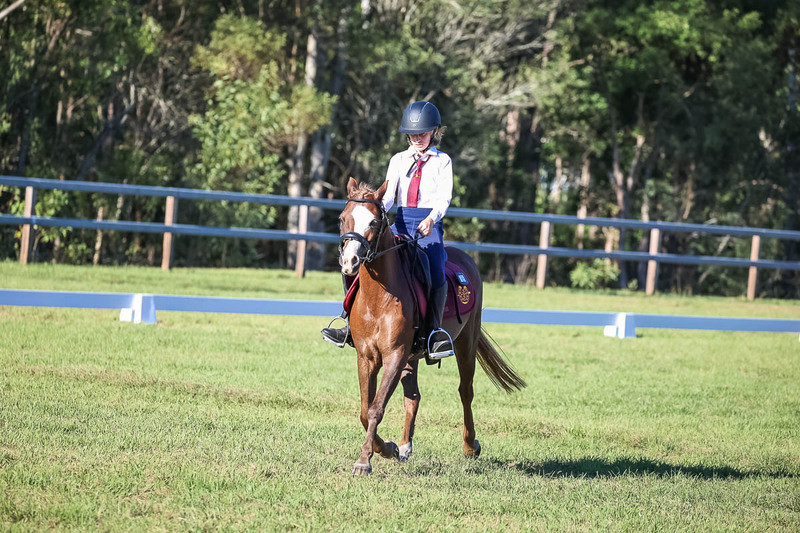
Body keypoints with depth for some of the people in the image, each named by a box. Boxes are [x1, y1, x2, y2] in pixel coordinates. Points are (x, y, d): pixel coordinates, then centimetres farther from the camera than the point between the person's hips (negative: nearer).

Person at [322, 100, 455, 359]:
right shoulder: (399, 160, 17)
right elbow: (389, 194, 5)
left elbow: (445, 195, -7)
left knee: (436, 274, -29)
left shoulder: (442, 161, 6)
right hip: (401, 223, 4)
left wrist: (432, 218, -27)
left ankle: (436, 331, -22)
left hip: (429, 225, -4)